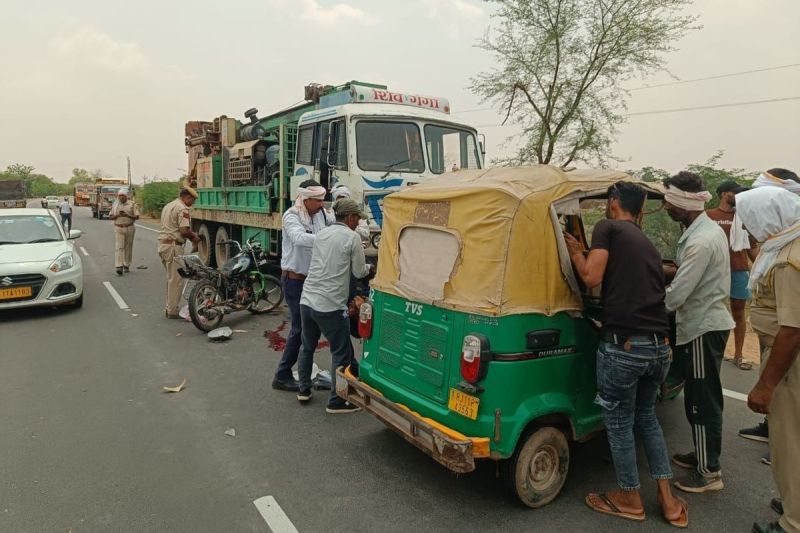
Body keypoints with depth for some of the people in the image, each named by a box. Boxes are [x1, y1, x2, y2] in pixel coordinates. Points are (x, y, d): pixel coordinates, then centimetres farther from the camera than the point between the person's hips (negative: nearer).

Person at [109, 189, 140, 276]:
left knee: (128, 247, 7)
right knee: (119, 247, -10)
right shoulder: (115, 205, 7)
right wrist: (117, 215, -12)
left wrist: (127, 215, -20)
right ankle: (119, 267, -16)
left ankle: (126, 265, 20)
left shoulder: (132, 204, 0)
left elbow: (137, 217, -5)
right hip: (118, 229, 0)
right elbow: (110, 216, 8)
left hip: (129, 228, 0)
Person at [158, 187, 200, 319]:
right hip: (173, 246, -10)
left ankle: (169, 307, 22)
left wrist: (191, 235, 14)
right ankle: (173, 311, 1)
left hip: (162, 244, 10)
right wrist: (194, 237, -2)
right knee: (175, 279, -3)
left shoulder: (168, 206, 19)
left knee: (171, 278, 17)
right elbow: (184, 231, -22)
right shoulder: (182, 209, -12)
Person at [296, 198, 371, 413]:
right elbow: (359, 272, -1)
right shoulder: (352, 238, -7)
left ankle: (304, 390, 33)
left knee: (307, 347, 22)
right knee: (342, 353, 4)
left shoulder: (321, 234, 13)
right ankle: (336, 401, 9)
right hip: (330, 305, -7)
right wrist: (369, 267, 21)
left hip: (307, 299, 7)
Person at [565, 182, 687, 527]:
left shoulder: (608, 228, 0)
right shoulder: (648, 244, 21)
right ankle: (667, 499, 29)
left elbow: (592, 278, -10)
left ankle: (630, 499, 27)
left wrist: (575, 250, 7)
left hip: (624, 345, -7)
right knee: (647, 417, 25)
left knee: (619, 423, 12)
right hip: (660, 346, 8)